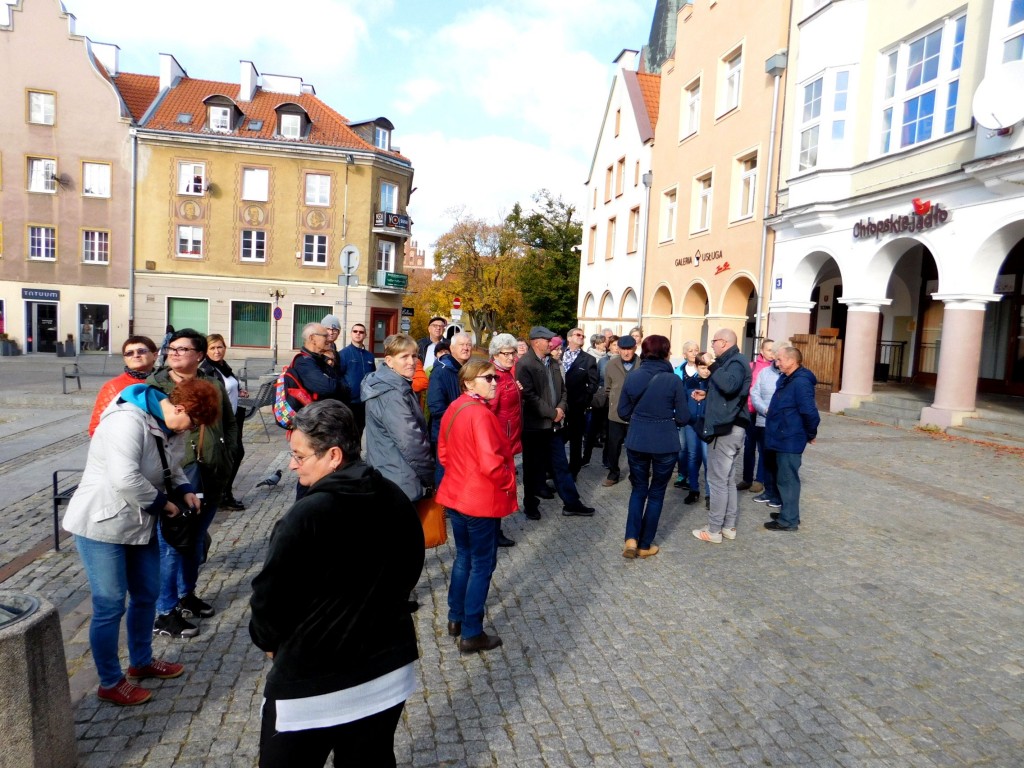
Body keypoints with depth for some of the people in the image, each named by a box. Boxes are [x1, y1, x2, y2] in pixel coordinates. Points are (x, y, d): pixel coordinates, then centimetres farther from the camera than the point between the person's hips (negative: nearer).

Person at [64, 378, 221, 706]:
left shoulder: (171, 426, 0)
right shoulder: (128, 420, -28)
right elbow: (125, 479, -35)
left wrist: (185, 490, -4)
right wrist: (162, 503, -22)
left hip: (140, 522, 9)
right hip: (102, 524, -9)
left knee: (147, 595, 18)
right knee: (110, 606, 2)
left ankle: (141, 661, 39)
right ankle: (110, 683, 21)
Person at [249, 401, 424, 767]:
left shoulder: (305, 517, -24)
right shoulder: (396, 500, -2)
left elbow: (270, 596, -16)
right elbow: (410, 570, 10)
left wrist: (268, 641, 5)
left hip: (312, 680, -6)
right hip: (388, 668, 6)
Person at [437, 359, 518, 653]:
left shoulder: (453, 409, 4)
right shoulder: (480, 414, -23)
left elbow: (443, 453, 13)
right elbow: (491, 463, -28)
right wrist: (509, 482, -11)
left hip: (456, 495, 9)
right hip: (481, 500, -9)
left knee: (463, 557, 21)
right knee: (482, 564, 4)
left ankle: (455, 618, 33)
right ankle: (471, 634, 13)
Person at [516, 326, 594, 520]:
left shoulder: (553, 363, 11)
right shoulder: (524, 364, -13)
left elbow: (562, 389, 14)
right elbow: (529, 395, -20)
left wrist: (560, 408, -5)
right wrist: (552, 413, -16)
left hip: (553, 424, 6)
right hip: (534, 425, -6)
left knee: (561, 465, 11)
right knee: (533, 467, 8)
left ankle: (571, 503, 19)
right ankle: (530, 504, 23)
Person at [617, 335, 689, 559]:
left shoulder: (632, 378, -3)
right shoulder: (673, 380, -12)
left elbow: (623, 412, 4)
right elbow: (683, 417, -7)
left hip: (636, 442, 3)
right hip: (665, 444, -2)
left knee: (638, 489, 18)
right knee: (656, 492, 13)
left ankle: (631, 539, 5)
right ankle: (645, 545, 21)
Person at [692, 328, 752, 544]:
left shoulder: (736, 362, -15)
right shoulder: (731, 362, 17)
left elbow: (729, 386, -35)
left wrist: (714, 367, -22)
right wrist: (707, 395, 16)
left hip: (726, 428, -11)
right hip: (728, 427, 11)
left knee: (717, 479, -4)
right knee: (726, 478, 16)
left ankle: (714, 530, 3)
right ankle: (729, 526, 23)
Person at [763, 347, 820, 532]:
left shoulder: (801, 382, -21)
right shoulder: (786, 379, 12)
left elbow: (809, 412, -24)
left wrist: (811, 434, -12)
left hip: (790, 440, -10)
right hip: (783, 438, 10)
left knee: (787, 479, -3)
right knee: (784, 478, 18)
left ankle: (789, 520, 6)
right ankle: (788, 513, 29)